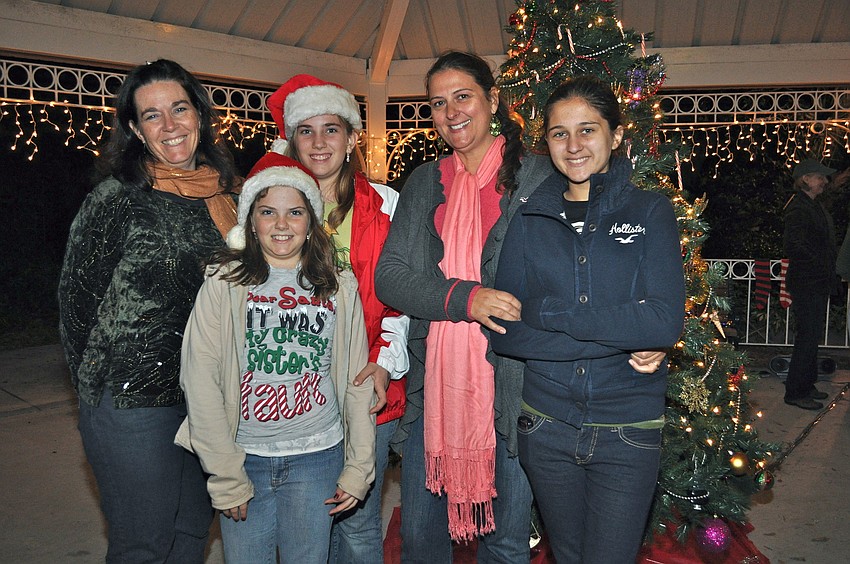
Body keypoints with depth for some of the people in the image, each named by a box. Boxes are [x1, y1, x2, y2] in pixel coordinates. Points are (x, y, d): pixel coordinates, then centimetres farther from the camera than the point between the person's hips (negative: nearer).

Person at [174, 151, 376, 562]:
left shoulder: (339, 287, 2)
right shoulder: (224, 282, -5)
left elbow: (357, 382, 5)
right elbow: (200, 380, -7)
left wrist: (359, 468, 3)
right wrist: (226, 476, -9)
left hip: (317, 457, 1)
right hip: (244, 458, -1)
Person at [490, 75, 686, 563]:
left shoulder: (650, 212, -2)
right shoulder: (529, 220, 1)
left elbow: (666, 322, -16)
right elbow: (503, 333, -7)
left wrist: (547, 311, -17)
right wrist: (618, 335, -16)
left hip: (628, 431, -2)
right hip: (546, 425, 2)